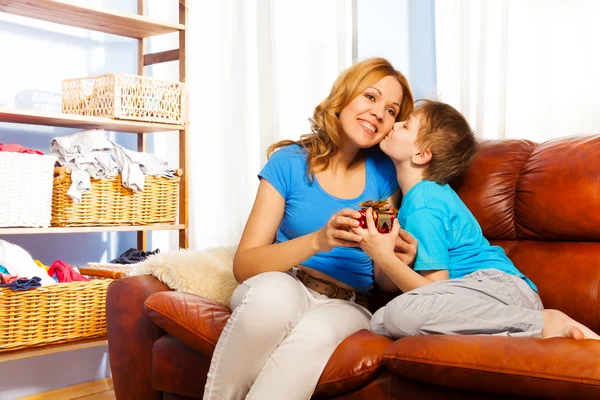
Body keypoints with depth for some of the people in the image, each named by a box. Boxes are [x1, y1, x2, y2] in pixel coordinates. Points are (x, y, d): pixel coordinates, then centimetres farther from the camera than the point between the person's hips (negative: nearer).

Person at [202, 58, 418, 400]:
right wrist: (318, 241, -24)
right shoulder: (289, 162, -1)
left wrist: (397, 262, -17)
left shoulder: (384, 172, 5)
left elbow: (383, 281, 7)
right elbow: (244, 265, -9)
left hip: (346, 306, 1)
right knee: (274, 292, -37)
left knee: (318, 331, -36)